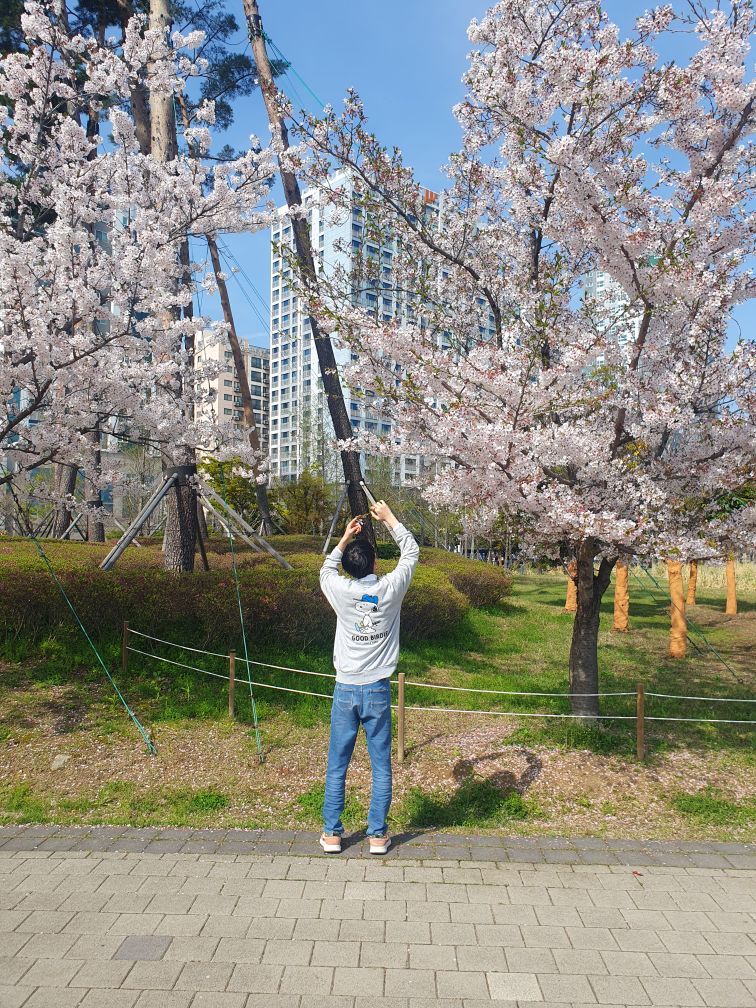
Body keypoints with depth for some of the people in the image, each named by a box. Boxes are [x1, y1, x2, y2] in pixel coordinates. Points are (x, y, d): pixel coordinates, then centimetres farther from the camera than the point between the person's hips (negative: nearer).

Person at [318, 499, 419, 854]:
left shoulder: (341, 591, -9)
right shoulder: (390, 589, -9)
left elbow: (326, 569, 16)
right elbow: (411, 553, 8)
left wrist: (345, 539, 16)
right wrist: (389, 519, 14)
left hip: (345, 691, 0)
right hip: (378, 691, 0)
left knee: (337, 766, 11)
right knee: (381, 767, 10)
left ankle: (331, 833, 20)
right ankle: (378, 835, 16)